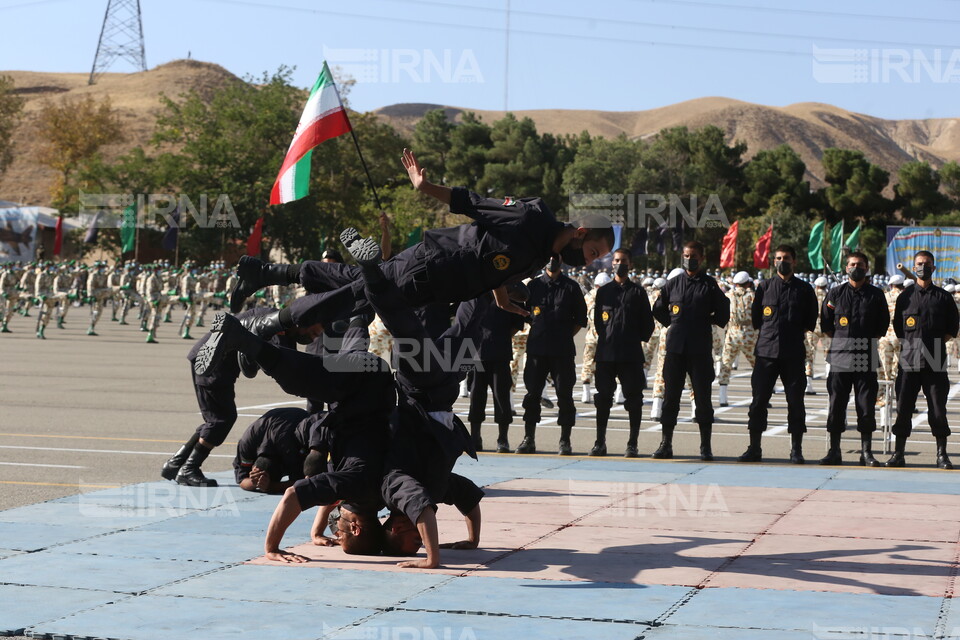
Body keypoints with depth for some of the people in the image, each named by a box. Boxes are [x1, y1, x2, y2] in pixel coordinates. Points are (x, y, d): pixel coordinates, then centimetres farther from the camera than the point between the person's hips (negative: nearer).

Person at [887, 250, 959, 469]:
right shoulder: (905, 296, 10)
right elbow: (897, 327, 13)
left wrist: (937, 344, 3)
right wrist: (910, 345, 3)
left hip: (936, 360, -1)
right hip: (909, 360, 1)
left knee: (938, 408, 0)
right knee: (903, 407, 0)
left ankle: (942, 455, 8)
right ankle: (898, 454, 6)